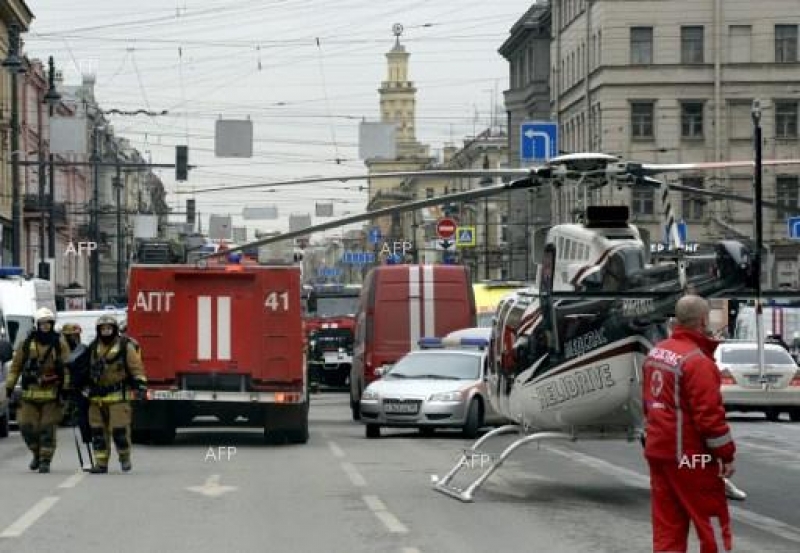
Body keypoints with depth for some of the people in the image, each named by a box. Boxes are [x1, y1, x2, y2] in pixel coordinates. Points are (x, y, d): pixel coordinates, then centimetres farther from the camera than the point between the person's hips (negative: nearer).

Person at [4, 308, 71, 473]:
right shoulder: (27, 344, 5)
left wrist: (65, 388, -12)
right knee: (27, 426, 0)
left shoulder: (60, 344, -1)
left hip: (52, 393, -2)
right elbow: (16, 366, 10)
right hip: (30, 393, 2)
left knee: (48, 428, -4)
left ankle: (45, 461, 5)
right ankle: (37, 454, 23)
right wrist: (9, 386, 7)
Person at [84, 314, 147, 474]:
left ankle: (125, 457, 12)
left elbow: (136, 367, -2)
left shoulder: (125, 347, -1)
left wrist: (140, 385, -12)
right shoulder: (93, 348, 12)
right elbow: (85, 370, 21)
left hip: (118, 396, -5)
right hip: (97, 397, 5)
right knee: (98, 430, 3)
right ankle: (101, 463, 8)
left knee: (119, 429, -10)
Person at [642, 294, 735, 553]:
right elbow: (710, 416, -21)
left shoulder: (656, 352, 8)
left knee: (667, 526, 11)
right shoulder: (698, 361, -19)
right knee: (713, 525, 2)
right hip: (690, 458, -8)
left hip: (657, 451, 8)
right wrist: (727, 455, -12)